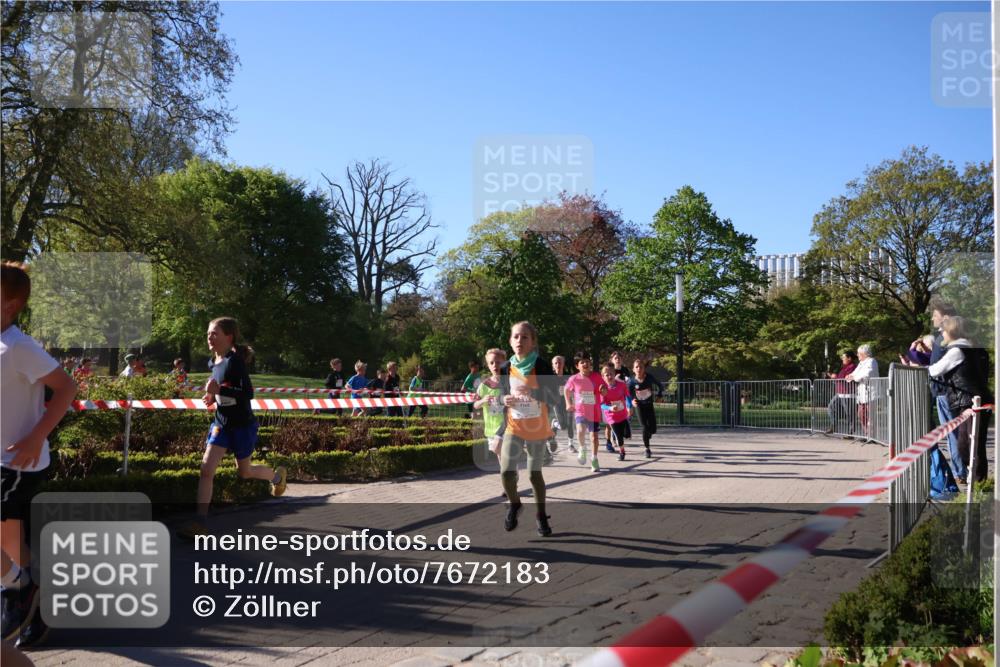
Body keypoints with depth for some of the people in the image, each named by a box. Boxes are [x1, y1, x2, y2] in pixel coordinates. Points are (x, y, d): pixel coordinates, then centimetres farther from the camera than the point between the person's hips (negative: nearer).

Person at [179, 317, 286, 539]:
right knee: (206, 468, -7)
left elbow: (248, 393, -27)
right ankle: (201, 521, -6)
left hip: (242, 425, -6)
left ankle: (277, 475, 45)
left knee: (244, 471, 13)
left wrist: (219, 390, -34)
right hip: (221, 423, 6)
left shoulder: (235, 362, -21)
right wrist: (212, 396, 2)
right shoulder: (213, 363, 3)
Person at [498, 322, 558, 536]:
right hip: (513, 427, 2)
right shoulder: (507, 367, -2)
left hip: (537, 428, -2)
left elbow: (553, 398, -14)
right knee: (506, 472, -12)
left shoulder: (541, 366, -12)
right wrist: (505, 400, -13)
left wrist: (532, 392, -30)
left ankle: (541, 516, 27)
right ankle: (514, 504, 18)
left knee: (535, 473, 6)